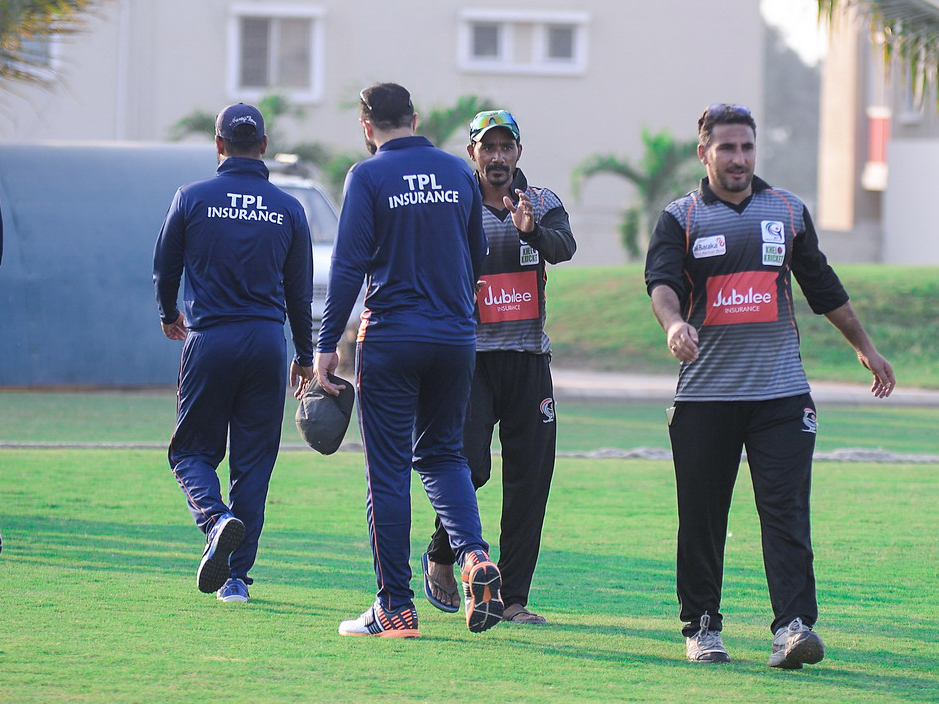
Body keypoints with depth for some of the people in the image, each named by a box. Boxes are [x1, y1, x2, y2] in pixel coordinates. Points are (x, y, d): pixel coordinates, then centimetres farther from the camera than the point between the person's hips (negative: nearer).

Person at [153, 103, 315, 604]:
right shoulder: (288, 209, 4)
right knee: (254, 462, 8)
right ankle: (237, 575, 6)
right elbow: (300, 293, 9)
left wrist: (170, 316, 28)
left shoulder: (193, 198, -3)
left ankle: (215, 518, -22)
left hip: (209, 340, -2)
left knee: (192, 450, 9)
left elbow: (165, 269, 7)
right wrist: (305, 357, 22)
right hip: (267, 345, 2)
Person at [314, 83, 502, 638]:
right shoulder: (459, 173, 8)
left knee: (389, 470, 1)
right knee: (442, 453, 18)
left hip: (391, 339, -4)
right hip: (457, 338, 4)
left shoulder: (369, 176, -6)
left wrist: (328, 344, -9)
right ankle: (475, 555, -7)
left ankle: (396, 607, 0)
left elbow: (349, 265, -11)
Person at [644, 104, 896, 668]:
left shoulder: (789, 211, 13)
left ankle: (794, 625, -17)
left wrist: (865, 347, 29)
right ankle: (703, 627, 16)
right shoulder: (682, 218, 4)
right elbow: (661, 281, -14)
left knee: (787, 511, -10)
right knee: (702, 518, 3)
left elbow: (824, 288, 23)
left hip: (781, 391, 1)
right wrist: (674, 323, -35)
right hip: (705, 394, -1)